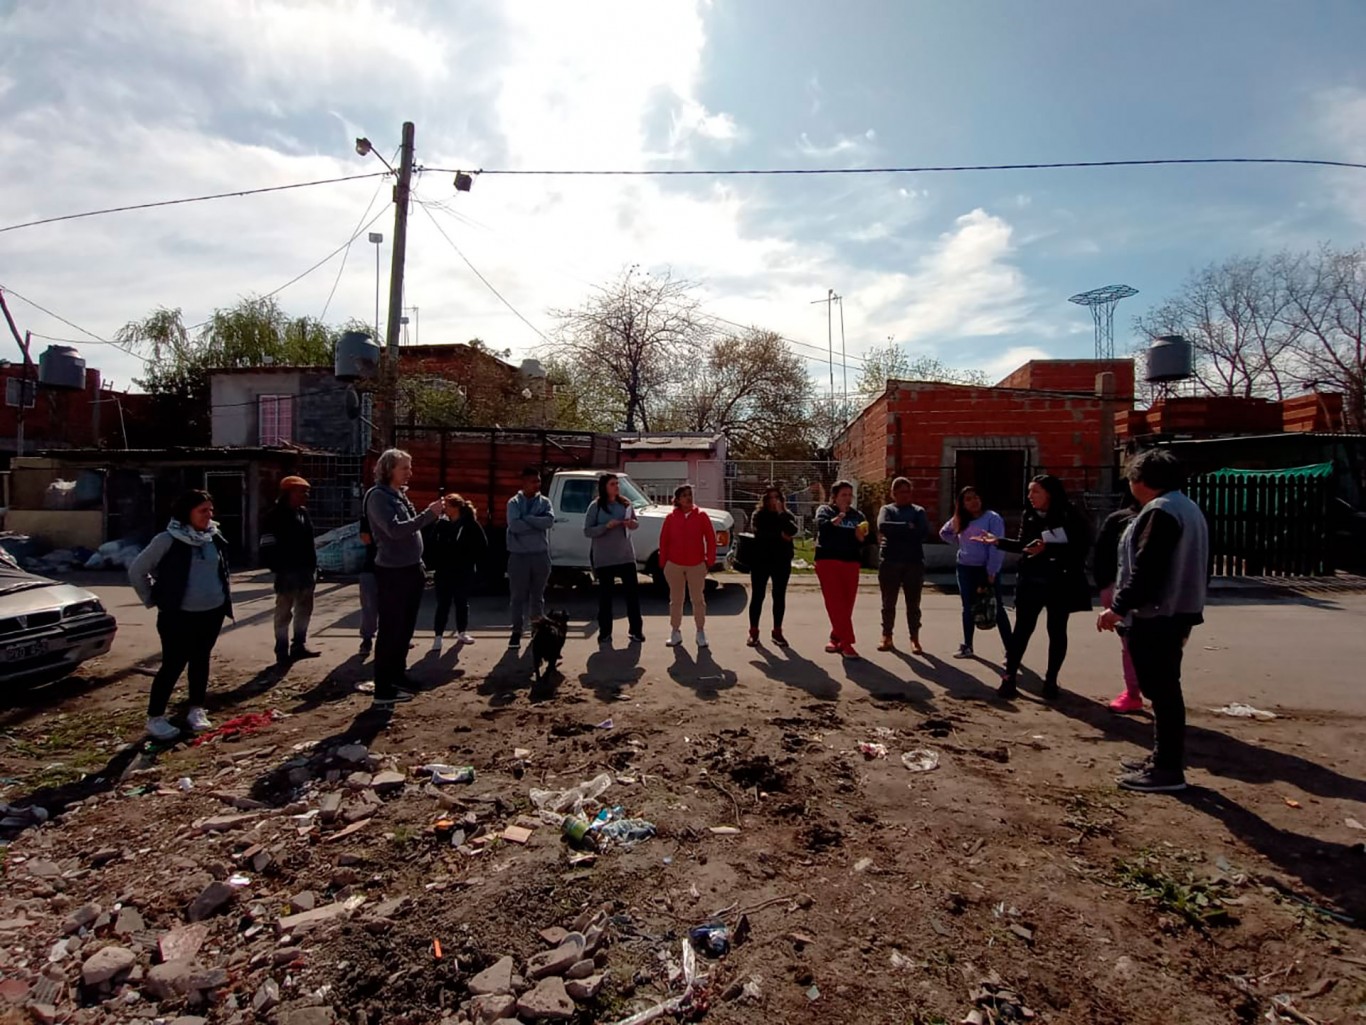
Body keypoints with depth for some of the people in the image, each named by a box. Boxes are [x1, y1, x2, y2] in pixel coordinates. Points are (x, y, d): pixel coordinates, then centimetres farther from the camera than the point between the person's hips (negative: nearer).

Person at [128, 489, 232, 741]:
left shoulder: (215, 539, 2)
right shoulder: (167, 540, -13)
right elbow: (136, 570, -5)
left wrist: (226, 596, 13)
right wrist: (152, 600, -2)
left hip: (212, 612, 5)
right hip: (179, 615, -5)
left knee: (201, 661, 13)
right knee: (173, 665, 0)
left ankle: (197, 710, 25)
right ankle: (155, 718, 12)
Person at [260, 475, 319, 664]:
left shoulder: (303, 512, 13)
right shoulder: (277, 515, -12)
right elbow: (269, 547, -16)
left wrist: (314, 565, 14)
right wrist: (278, 568, -20)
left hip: (306, 570, 8)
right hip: (288, 572, -8)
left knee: (304, 609, 15)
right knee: (284, 611, 0)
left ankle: (298, 646, 26)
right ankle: (282, 651, 8)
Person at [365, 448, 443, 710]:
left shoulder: (400, 494, 14)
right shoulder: (378, 496, -12)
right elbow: (395, 530, -24)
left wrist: (419, 566, 16)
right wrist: (429, 514, -28)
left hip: (410, 570, 9)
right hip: (392, 573, -9)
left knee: (405, 630, 16)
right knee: (390, 632, -4)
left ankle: (398, 678, 28)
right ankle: (383, 692, 2)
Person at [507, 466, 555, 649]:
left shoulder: (544, 502, 5)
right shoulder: (514, 502, -1)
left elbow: (550, 521, -13)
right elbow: (514, 525, -16)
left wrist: (527, 519, -15)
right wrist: (537, 523, -12)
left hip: (541, 555, 2)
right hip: (519, 555, -2)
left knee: (538, 595, 12)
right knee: (518, 596, 3)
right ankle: (517, 631, 12)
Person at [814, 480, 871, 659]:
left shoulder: (858, 516, 14)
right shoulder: (825, 510, 2)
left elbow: (865, 541, 10)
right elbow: (821, 526, -20)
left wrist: (861, 537, -13)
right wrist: (835, 520, -39)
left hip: (851, 563, 5)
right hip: (828, 561, -4)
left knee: (847, 604, 7)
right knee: (836, 603, -10)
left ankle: (836, 639, 22)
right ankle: (846, 643, -11)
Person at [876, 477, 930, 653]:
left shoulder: (918, 511, 10)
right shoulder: (886, 509, 9)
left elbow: (925, 534, -7)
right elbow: (883, 526, -13)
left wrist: (896, 532, -8)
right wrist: (908, 527, -10)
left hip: (914, 562, 0)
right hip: (890, 562, 0)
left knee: (913, 604, 4)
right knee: (888, 603, 7)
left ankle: (915, 639, 11)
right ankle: (887, 637, 16)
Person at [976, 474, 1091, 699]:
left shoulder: (1069, 515, -11)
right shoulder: (1029, 516, 4)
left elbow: (1077, 549, -18)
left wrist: (1047, 548, -27)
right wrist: (997, 541, 3)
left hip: (1060, 583, -3)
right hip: (1031, 581, 3)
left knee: (1056, 631, 8)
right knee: (1022, 628, 5)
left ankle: (1051, 679, 21)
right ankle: (1010, 676, 12)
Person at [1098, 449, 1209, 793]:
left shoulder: (1160, 511, -16)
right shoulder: (1189, 509, 17)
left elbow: (1145, 570, -24)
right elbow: (1197, 567, 21)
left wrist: (1119, 607, -20)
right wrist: (1190, 607, 25)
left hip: (1156, 616, -11)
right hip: (1177, 612, 11)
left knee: (1162, 691, -5)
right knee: (1165, 689, 16)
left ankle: (1169, 770, 1)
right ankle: (1163, 759, 25)